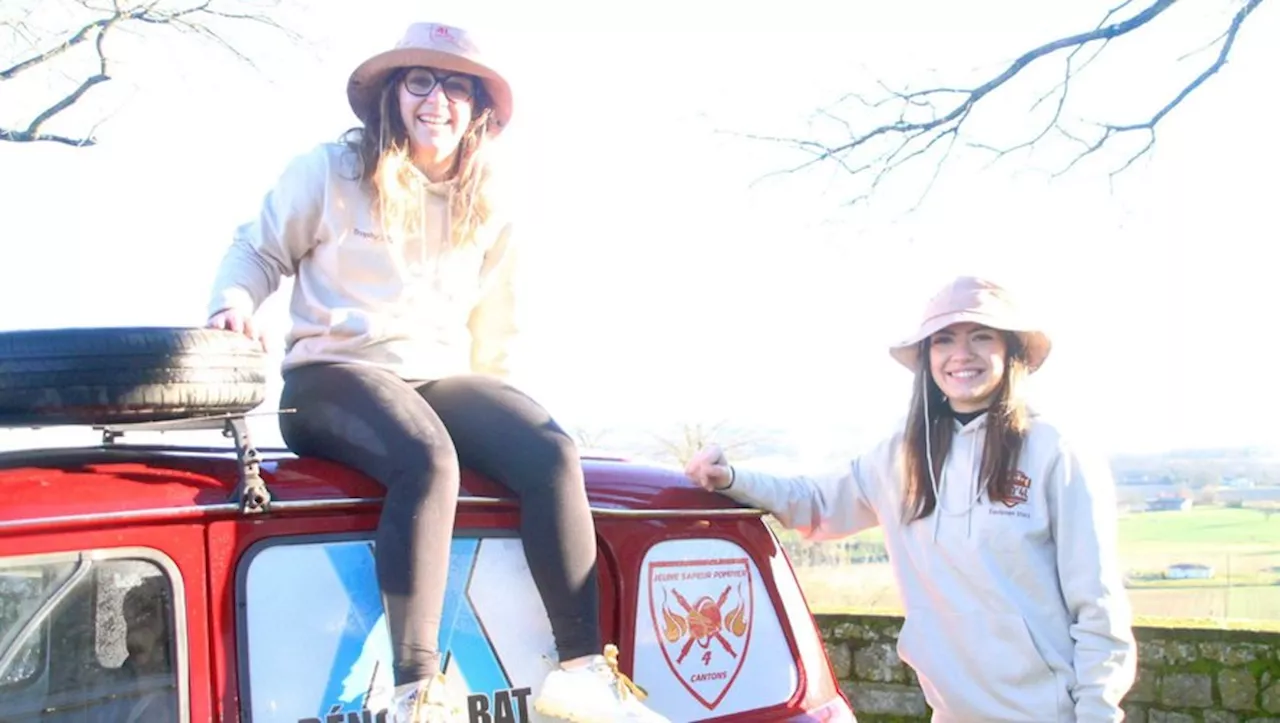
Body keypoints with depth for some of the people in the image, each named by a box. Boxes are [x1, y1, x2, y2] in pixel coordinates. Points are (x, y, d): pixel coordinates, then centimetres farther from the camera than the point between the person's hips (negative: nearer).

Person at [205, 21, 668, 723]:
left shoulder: (488, 209, 15)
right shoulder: (330, 171, 3)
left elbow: (493, 323, 24)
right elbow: (258, 250, 10)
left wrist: (485, 400, 15)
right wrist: (234, 302, -11)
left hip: (443, 378, 5)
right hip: (334, 374, -4)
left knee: (553, 453, -25)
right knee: (427, 461, -38)